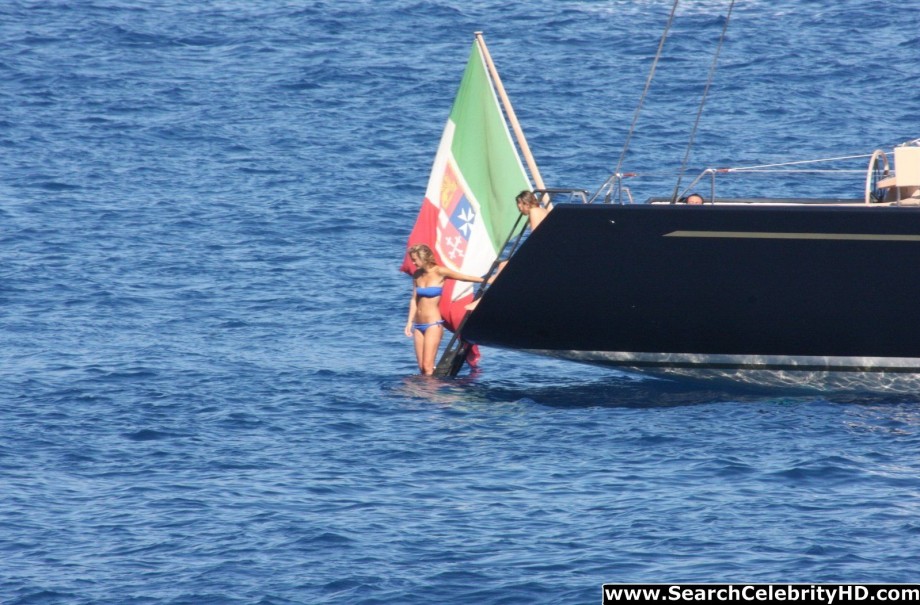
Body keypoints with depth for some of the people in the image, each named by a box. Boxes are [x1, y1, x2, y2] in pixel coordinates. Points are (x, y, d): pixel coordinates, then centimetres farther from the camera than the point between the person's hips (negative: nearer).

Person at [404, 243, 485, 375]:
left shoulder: (439, 272, -7)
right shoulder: (417, 275, 9)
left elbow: (465, 277, -1)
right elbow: (414, 300, 13)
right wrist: (410, 322, 8)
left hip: (433, 324, -6)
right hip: (418, 325, 6)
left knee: (428, 366, -11)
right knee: (421, 366, 3)